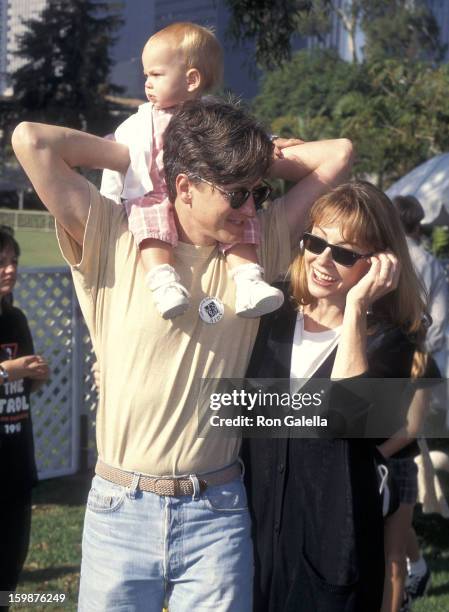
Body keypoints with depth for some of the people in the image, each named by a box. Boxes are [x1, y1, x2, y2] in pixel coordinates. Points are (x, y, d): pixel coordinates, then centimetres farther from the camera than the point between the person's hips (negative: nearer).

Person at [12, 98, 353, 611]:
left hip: (217, 514, 2)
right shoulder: (114, 241, -2)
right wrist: (137, 156, 0)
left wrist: (250, 161, 6)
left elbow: (336, 155, 7)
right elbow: (31, 140, -10)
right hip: (121, 510, -1)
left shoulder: (259, 245, 6)